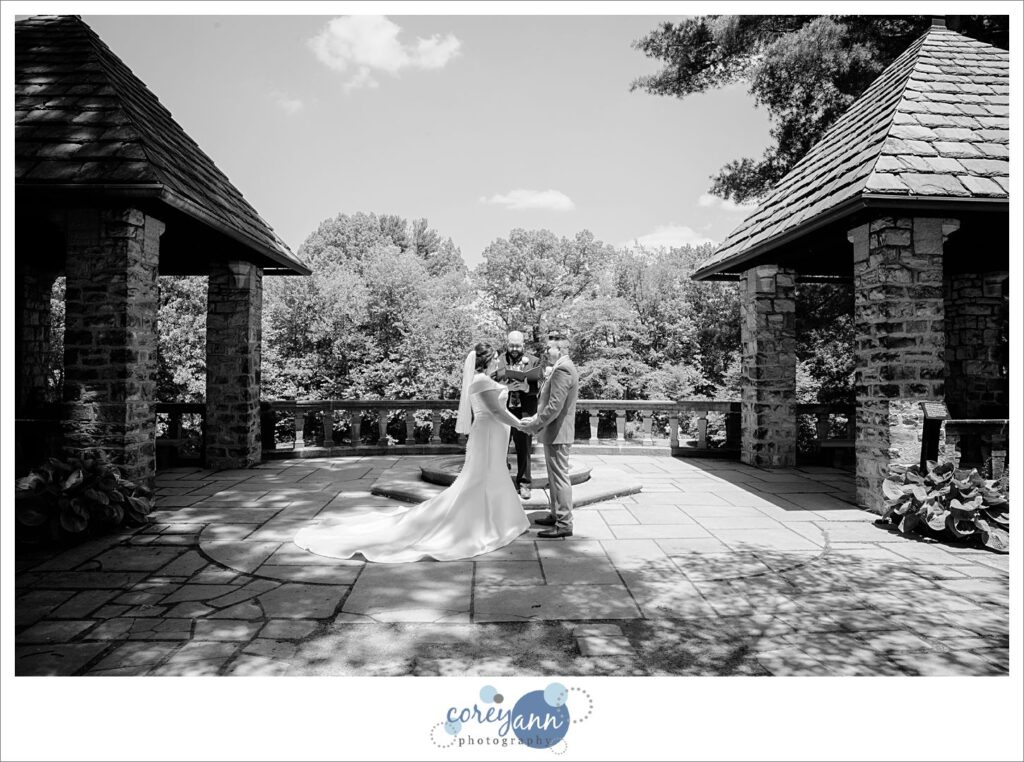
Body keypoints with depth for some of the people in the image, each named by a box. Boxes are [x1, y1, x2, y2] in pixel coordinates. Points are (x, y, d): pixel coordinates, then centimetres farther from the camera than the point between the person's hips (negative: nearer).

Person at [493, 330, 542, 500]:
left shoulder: (534, 361, 7)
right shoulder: (497, 360, 6)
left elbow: (539, 386, -1)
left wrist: (527, 387, -21)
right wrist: (504, 387, -19)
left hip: (524, 410, 0)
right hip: (502, 410, 1)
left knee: (524, 448, 4)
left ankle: (524, 484, 17)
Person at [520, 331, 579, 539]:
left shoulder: (562, 369, -20)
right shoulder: (562, 368, 15)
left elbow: (555, 406, -25)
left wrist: (535, 425, -17)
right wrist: (535, 419, 10)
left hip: (557, 433, -11)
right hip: (554, 432, 11)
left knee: (560, 477, -4)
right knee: (554, 477, 19)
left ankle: (564, 524, 3)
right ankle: (556, 515, 30)